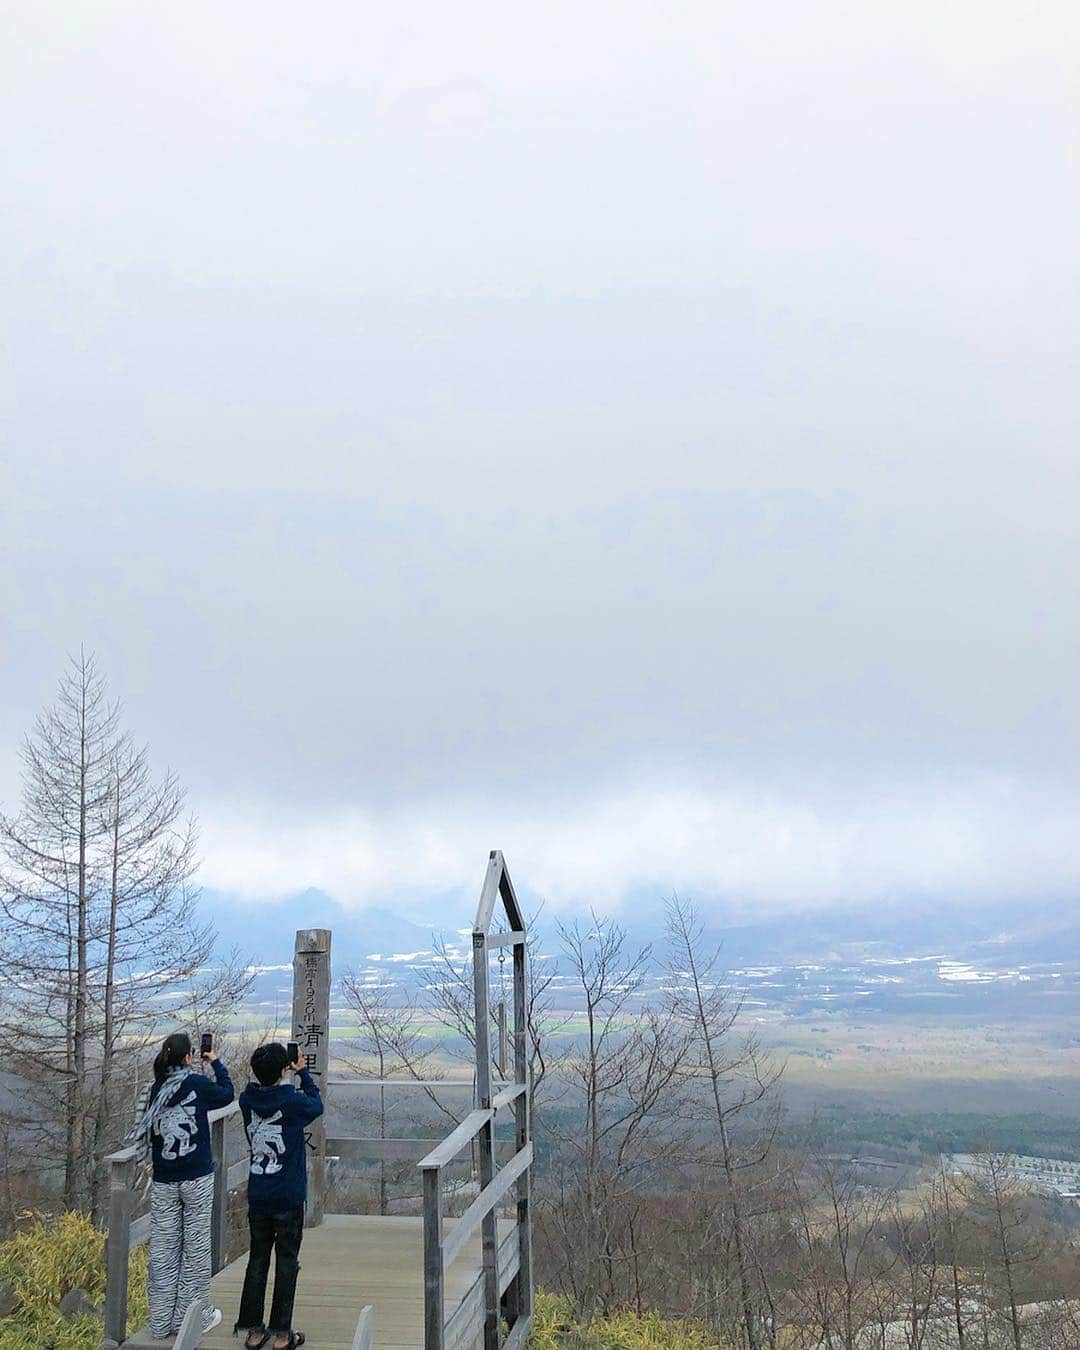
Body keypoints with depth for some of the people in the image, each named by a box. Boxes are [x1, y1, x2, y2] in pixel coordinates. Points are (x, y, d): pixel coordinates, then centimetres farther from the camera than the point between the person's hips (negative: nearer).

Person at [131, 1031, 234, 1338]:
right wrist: (216, 1063, 20)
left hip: (163, 1182, 4)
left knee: (163, 1249, 9)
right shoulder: (197, 1084, -10)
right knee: (195, 1246, 7)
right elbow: (227, 1093, 9)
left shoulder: (153, 1090, 1)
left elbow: (145, 1135, 11)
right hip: (197, 1179, -4)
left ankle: (161, 1321, 16)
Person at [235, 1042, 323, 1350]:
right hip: (289, 1198, -4)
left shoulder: (247, 1100, -6)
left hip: (257, 1197, 4)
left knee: (257, 1260, 14)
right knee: (286, 1262, 6)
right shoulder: (293, 1101, -16)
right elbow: (316, 1105, 6)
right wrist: (303, 1072, 14)